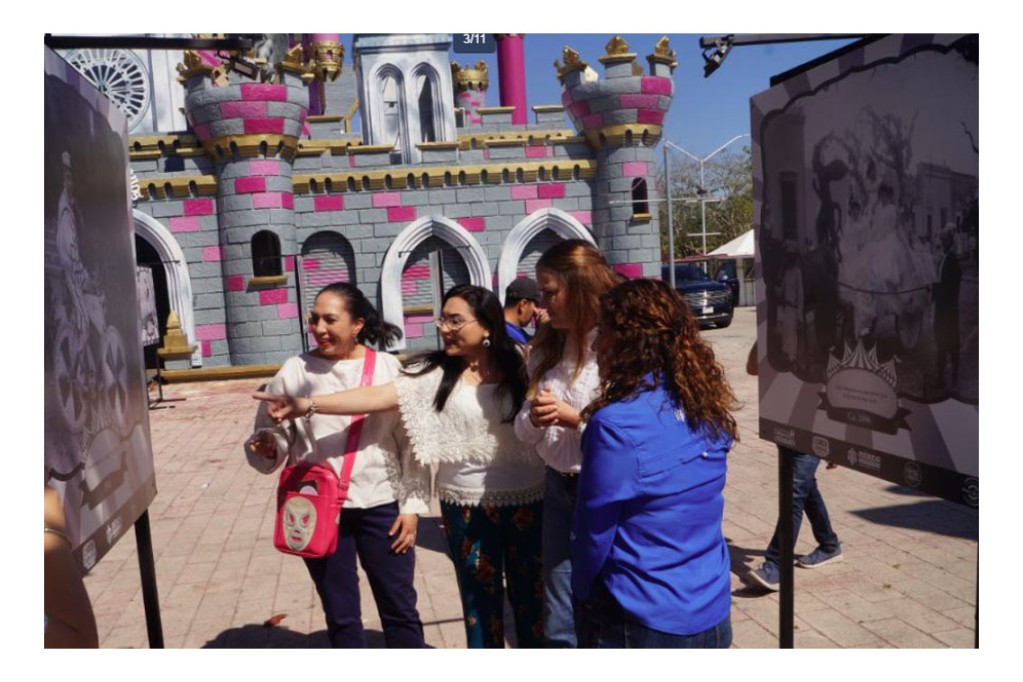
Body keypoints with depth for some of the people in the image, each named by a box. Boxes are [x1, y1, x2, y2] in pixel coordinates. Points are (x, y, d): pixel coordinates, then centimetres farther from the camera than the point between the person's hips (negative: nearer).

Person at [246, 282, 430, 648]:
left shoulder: (389, 368, -2)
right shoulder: (295, 371, -2)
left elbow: (411, 442, 1)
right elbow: (272, 434, 4)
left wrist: (412, 505, -1)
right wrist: (266, 446, -19)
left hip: (381, 505, 0)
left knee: (400, 610, 11)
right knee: (340, 615, 16)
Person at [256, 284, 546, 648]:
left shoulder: (521, 365, -5)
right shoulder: (434, 372, -6)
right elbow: (379, 396, -16)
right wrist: (308, 404, -24)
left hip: (526, 499, 0)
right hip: (467, 503, 0)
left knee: (532, 592, 14)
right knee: (479, 595, 15)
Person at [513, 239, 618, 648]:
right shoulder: (547, 348, 8)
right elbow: (524, 430, 8)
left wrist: (573, 418, -23)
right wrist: (533, 419, -14)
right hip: (560, 488, 6)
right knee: (559, 625, 16)